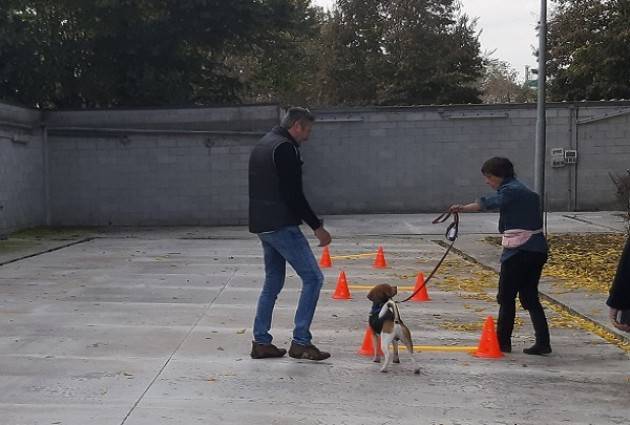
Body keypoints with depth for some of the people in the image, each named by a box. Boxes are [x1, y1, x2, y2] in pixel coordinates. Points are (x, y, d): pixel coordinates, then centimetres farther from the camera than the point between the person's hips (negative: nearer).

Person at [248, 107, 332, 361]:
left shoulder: (263, 145, 17)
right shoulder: (285, 148, -13)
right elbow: (293, 195, -19)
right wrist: (317, 227, -14)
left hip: (261, 225, 10)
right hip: (281, 226, -10)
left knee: (273, 282, 16)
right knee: (313, 277, -4)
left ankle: (261, 342, 17)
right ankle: (300, 342, -4)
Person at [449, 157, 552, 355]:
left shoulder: (510, 190, -10)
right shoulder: (525, 191, 19)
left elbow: (489, 203, -28)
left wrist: (463, 208, -41)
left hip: (519, 251, -9)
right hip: (538, 249, 9)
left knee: (506, 297, 4)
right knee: (530, 297, 12)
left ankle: (503, 341, 12)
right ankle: (542, 343, 7)